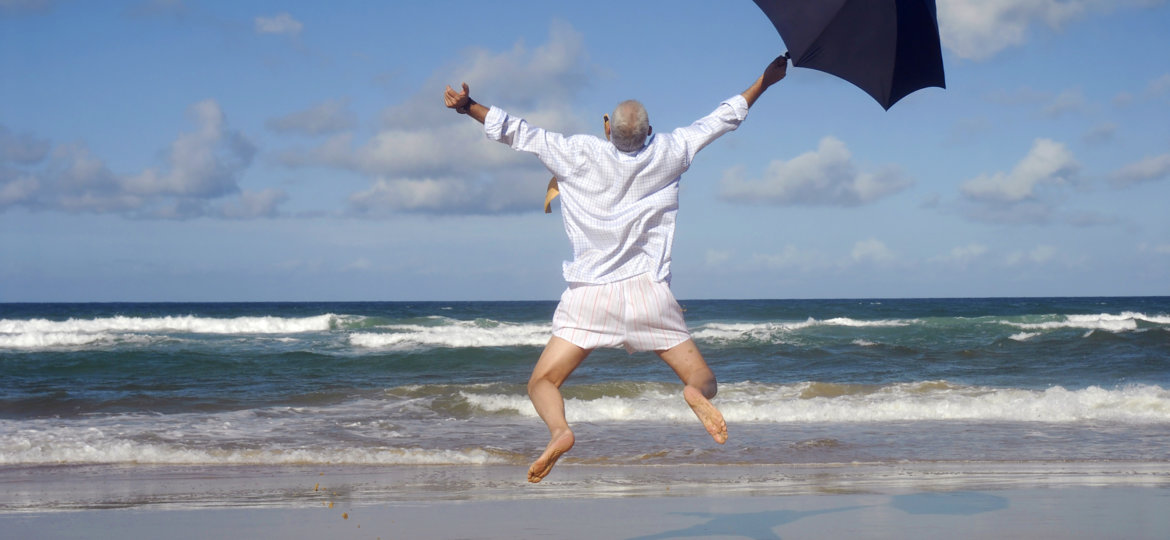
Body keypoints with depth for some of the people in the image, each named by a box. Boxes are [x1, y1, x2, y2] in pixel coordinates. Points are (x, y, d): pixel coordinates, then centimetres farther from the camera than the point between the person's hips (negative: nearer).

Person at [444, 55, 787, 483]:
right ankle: (694, 392, -30)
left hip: (590, 295, -1)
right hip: (649, 293, 1)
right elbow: (723, 119, 14)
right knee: (706, 381, 9)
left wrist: (470, 106, 3)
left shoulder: (581, 154, -4)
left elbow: (519, 133, -3)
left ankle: (559, 430, -29)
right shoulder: (668, 153, 2)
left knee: (542, 383, 5)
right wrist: (764, 82, 26)